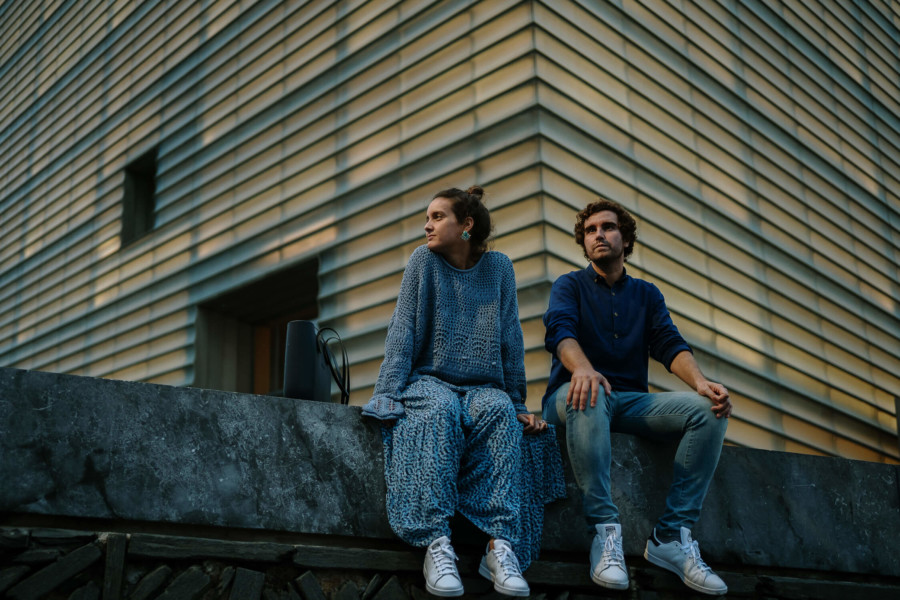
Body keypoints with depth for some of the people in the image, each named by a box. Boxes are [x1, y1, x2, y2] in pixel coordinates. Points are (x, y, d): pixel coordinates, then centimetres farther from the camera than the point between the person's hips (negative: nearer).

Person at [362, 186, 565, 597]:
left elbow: (511, 340, 7)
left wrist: (518, 403, 3)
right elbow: (402, 332, -4)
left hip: (481, 387, 1)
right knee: (439, 410, -36)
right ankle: (436, 544, -42)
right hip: (429, 379, -1)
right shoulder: (423, 260, 3)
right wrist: (390, 393, -16)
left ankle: (501, 544, -39)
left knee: (501, 412, -33)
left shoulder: (498, 267, 6)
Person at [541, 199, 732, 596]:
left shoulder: (647, 294, 20)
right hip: (570, 399, -4)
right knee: (589, 394, -39)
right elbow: (560, 330, -13)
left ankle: (672, 536, -22)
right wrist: (582, 367, -37)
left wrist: (699, 381, -19)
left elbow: (669, 344, 4)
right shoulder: (570, 286, 8)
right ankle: (605, 531, -38)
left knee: (708, 408, -20)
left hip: (630, 402, 4)